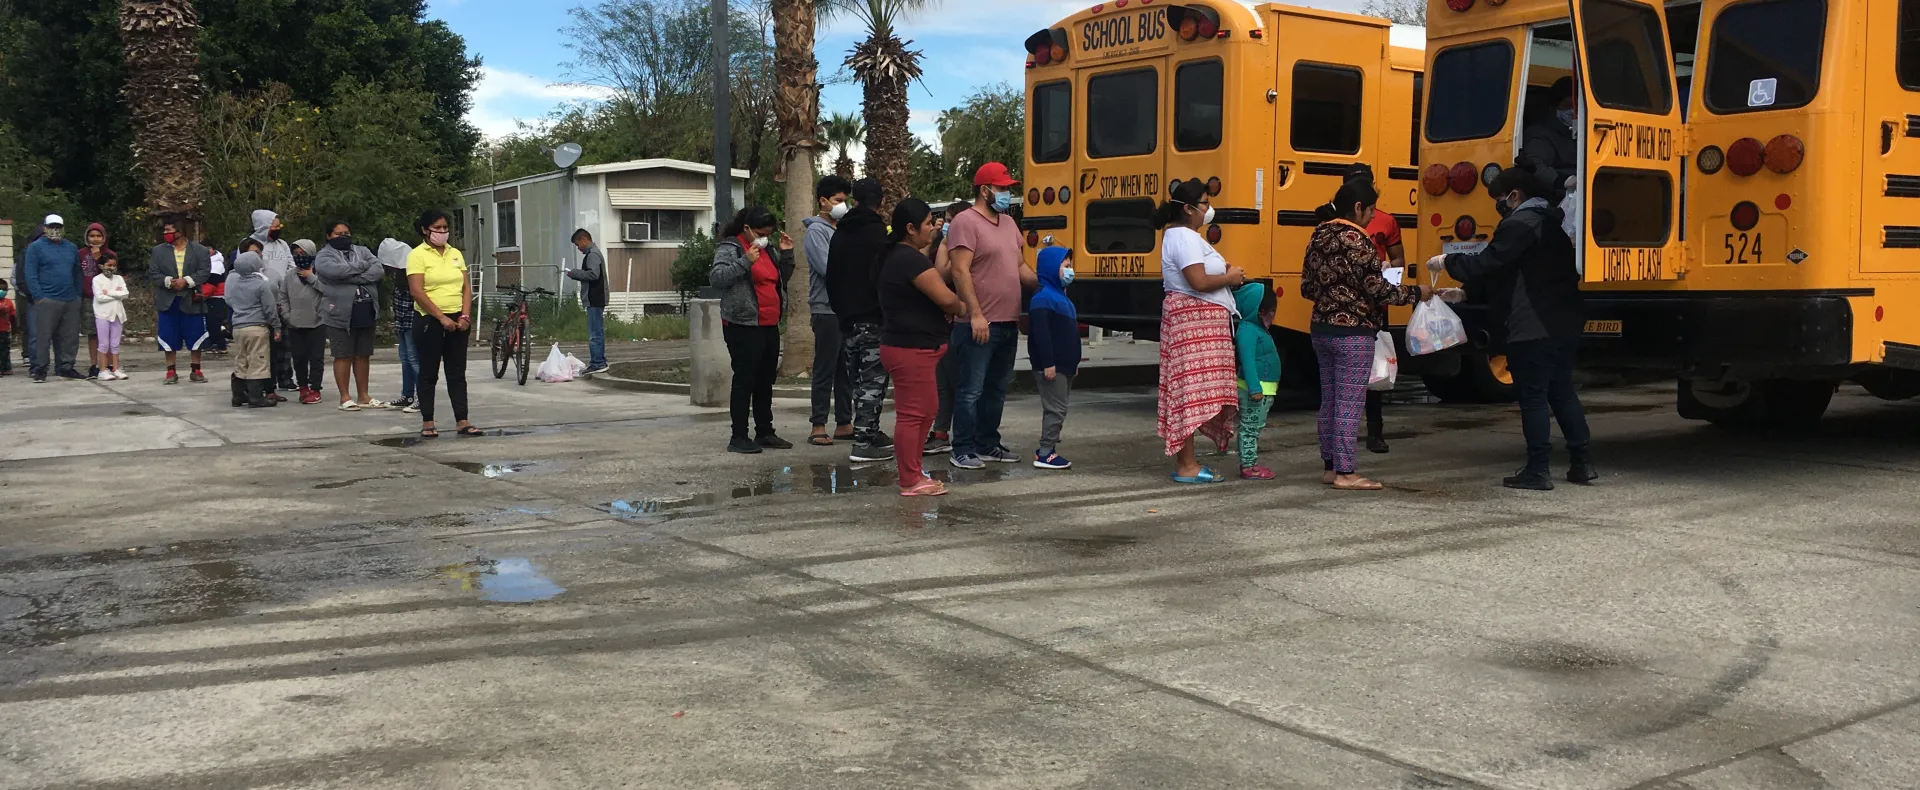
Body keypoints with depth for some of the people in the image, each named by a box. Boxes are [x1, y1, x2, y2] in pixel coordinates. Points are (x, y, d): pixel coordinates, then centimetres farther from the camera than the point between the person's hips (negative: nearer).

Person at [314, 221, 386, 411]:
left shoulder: (362, 251, 14)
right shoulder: (324, 256, 1)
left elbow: (379, 271, -1)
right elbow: (337, 271, -20)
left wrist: (353, 277, -13)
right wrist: (363, 266, -6)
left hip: (366, 312, 4)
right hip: (340, 314, -4)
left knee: (363, 355, 10)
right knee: (343, 356, 0)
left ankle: (363, 396, 18)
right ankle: (344, 398, 6)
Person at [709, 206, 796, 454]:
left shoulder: (767, 248, 16)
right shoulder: (729, 248, -7)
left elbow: (781, 279, 25)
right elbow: (716, 277, -20)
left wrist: (787, 254, 10)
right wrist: (745, 262, -27)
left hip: (770, 326, 8)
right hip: (743, 327, -8)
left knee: (766, 382, 13)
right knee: (744, 380, -6)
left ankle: (765, 432, 22)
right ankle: (738, 438, -2)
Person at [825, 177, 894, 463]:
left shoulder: (839, 234, 13)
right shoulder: (879, 232, -10)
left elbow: (831, 278, 18)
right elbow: (884, 276, -17)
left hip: (847, 318, 7)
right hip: (873, 318, -7)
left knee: (859, 379, 15)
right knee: (873, 380, -6)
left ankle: (870, 433, 21)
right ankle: (864, 444, -8)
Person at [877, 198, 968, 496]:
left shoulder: (896, 256, 15)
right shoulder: (911, 259, -18)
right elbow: (946, 298, -20)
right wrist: (962, 307, 1)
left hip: (907, 345, 11)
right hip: (912, 349, -11)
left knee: (926, 409, 19)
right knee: (912, 413, -4)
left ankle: (913, 472, 27)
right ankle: (910, 482, 2)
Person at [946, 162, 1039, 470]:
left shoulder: (1008, 223, 16)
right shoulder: (965, 222, -10)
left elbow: (1020, 267, 20)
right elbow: (960, 272, -16)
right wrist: (975, 314, -22)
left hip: (1008, 324, 8)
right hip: (979, 325, -8)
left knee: (997, 388, 15)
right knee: (971, 390, -2)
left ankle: (988, 444, 26)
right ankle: (963, 450, 6)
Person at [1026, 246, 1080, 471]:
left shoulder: (1060, 295, 17)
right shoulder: (1043, 297, -17)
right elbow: (1040, 333, -23)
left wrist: (1073, 361, 24)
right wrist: (1048, 363, -26)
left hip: (1064, 365, 10)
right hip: (1051, 366, -10)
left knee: (1058, 408, 13)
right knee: (1055, 409, -8)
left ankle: (1047, 449, 19)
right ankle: (1045, 454, -4)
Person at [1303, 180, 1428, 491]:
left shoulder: (1319, 237, 9)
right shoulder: (1357, 241, -15)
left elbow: (1307, 287, 12)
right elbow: (1379, 290, -15)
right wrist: (1415, 292, -3)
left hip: (1322, 329, 8)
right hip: (1353, 334, -8)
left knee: (1329, 399, 12)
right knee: (1350, 403, -4)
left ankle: (1330, 466, 18)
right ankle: (1345, 473, -1)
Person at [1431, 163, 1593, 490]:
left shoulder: (1520, 224, -13)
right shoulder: (1549, 222, 19)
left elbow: (1487, 263, -15)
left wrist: (1447, 262, -1)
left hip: (1533, 328, -10)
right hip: (1564, 324, 10)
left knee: (1532, 397, -4)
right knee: (1562, 392, 15)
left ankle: (1538, 470, -2)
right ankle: (1582, 463, 18)